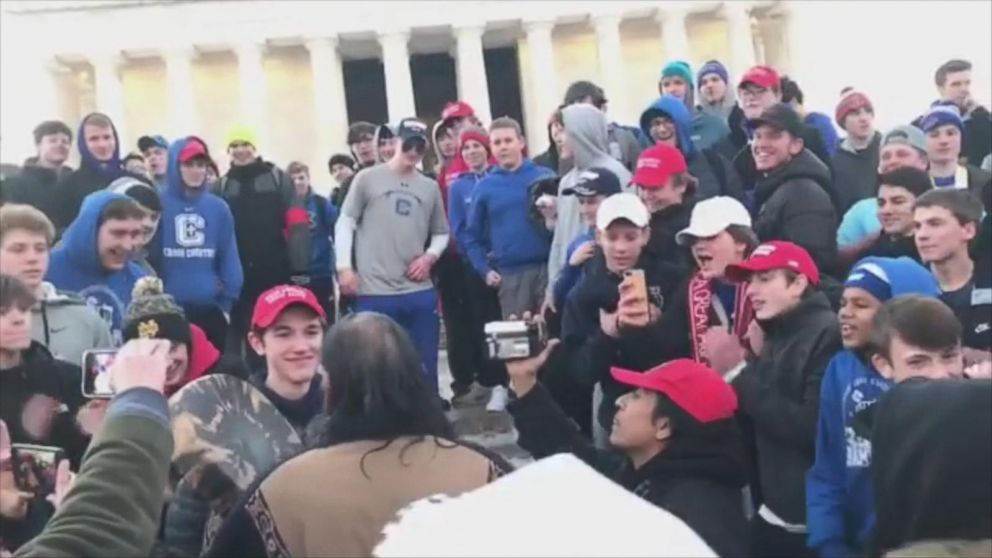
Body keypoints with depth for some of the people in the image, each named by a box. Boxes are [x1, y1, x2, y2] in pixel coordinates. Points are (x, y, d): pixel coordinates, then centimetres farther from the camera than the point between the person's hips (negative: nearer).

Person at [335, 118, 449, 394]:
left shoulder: (430, 188, 14)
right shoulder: (367, 178, 3)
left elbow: (441, 232, 19)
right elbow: (345, 223, 3)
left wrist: (429, 257, 0)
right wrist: (344, 267, -6)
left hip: (420, 291, 3)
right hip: (375, 292, -3)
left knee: (425, 366, 10)